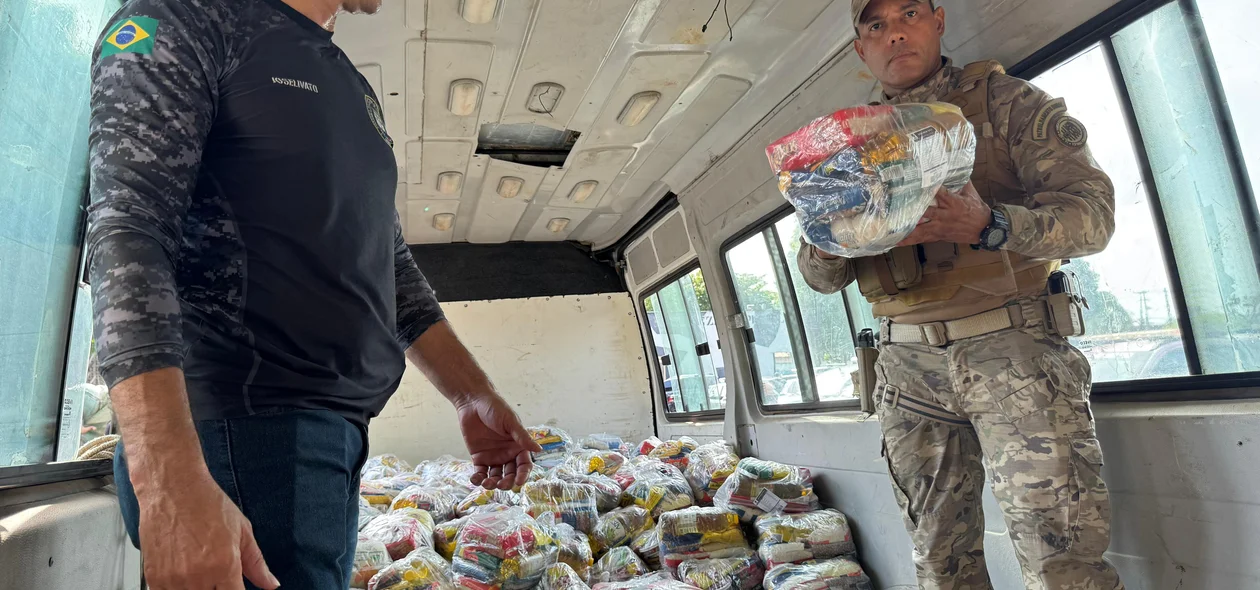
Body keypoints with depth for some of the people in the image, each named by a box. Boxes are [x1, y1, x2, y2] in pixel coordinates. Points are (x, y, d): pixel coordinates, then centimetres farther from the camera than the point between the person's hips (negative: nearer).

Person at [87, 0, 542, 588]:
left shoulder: (353, 90, 22)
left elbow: (393, 265, 22)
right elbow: (126, 234, -14)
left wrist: (474, 397, 16)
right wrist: (172, 484, -26)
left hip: (336, 429, 7)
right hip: (244, 424, -7)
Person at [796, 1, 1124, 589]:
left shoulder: (1005, 100, 7)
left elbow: (1093, 211, -4)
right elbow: (820, 277, 12)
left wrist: (988, 226, -24)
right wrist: (828, 242, -12)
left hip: (1012, 348, -2)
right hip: (908, 362, 3)